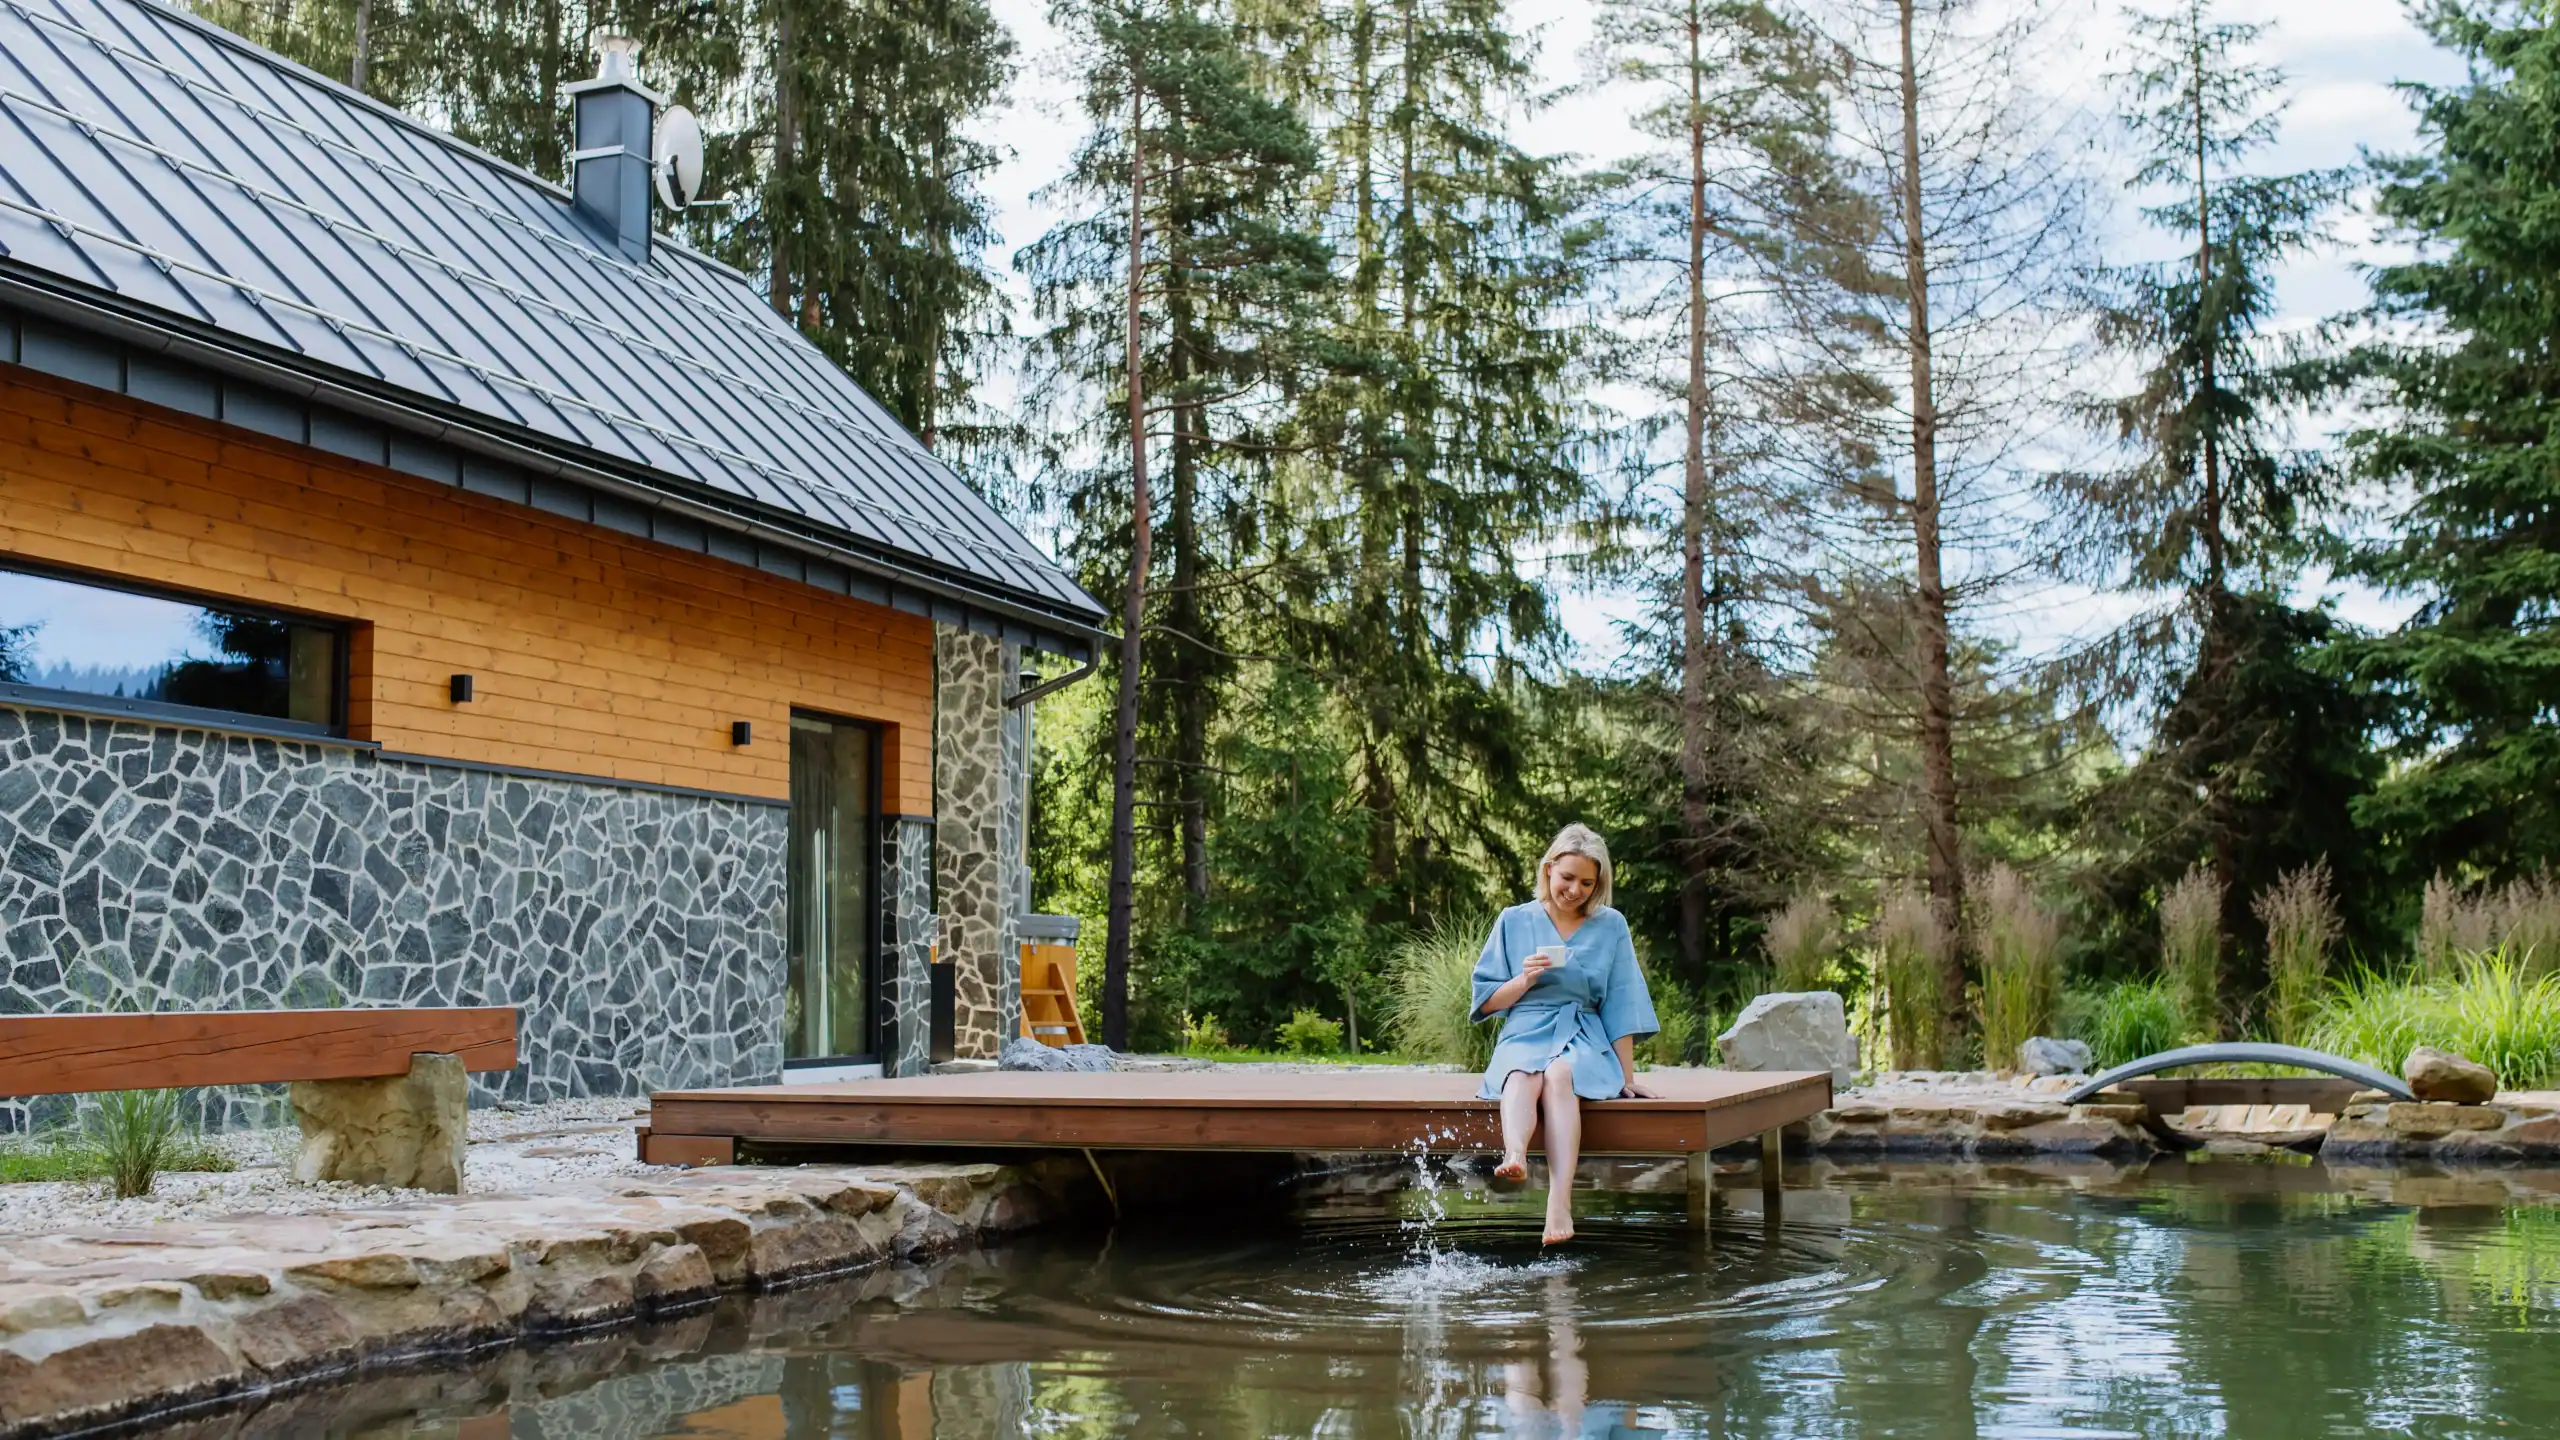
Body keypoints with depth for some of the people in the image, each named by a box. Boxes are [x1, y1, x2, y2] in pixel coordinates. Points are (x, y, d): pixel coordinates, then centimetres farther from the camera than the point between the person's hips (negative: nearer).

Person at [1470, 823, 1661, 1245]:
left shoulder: (1611, 927, 11)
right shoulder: (1514, 921, 11)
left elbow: (1621, 1008, 9)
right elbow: (1485, 1002, 10)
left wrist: (1628, 1078, 4)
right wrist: (1525, 980, -9)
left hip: (1582, 1039, -1)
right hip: (1524, 1036, 1)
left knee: (1560, 1075, -37)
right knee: (1522, 1076, -36)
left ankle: (1560, 1201, -54)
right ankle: (1515, 1155, -67)